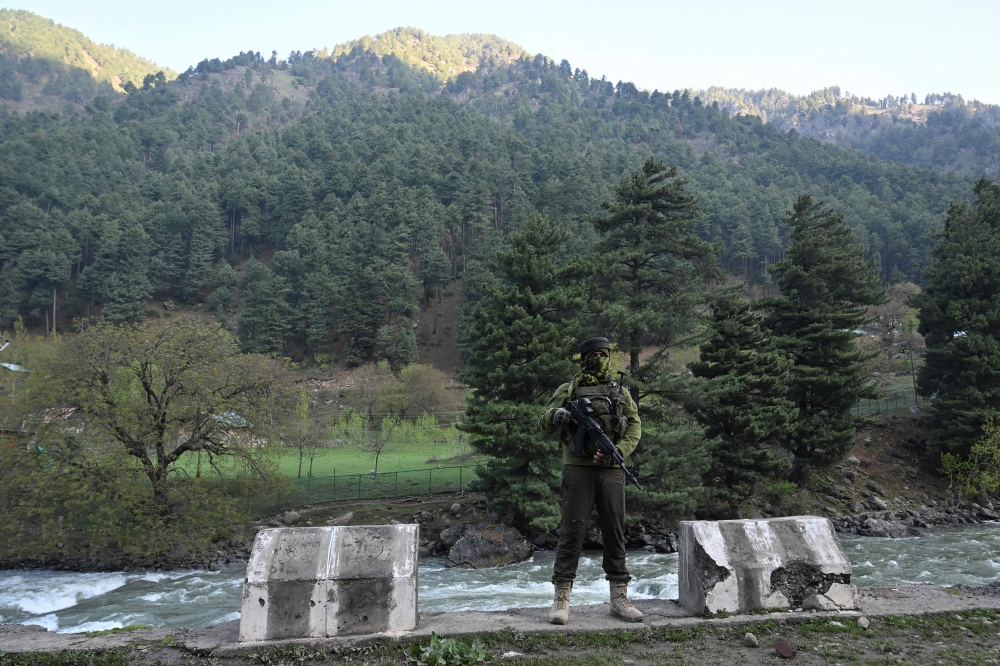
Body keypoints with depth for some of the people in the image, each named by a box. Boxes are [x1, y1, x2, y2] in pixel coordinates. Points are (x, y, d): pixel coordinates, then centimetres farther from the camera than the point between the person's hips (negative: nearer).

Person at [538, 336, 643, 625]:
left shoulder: (620, 393, 16)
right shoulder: (568, 390, 9)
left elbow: (635, 426, 8)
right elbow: (544, 424, 6)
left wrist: (617, 452, -10)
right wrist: (556, 415, -18)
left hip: (611, 471, 3)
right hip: (578, 469, -3)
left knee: (615, 531, 6)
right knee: (572, 530, -5)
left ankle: (619, 597, 13)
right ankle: (562, 599, -1)